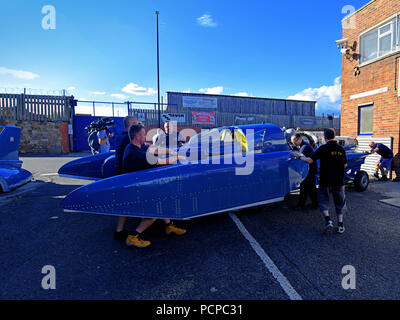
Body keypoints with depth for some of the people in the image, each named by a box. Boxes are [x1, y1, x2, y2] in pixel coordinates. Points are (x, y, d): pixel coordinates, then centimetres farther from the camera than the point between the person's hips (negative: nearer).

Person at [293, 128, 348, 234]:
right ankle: (340, 225, 18)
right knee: (339, 201, 15)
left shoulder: (323, 148, -13)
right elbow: (345, 165, 12)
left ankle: (328, 220, -4)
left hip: (325, 181, -4)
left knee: (324, 200, 12)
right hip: (339, 181, 4)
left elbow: (310, 160, -18)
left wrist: (299, 156, -4)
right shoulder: (341, 149, 3)